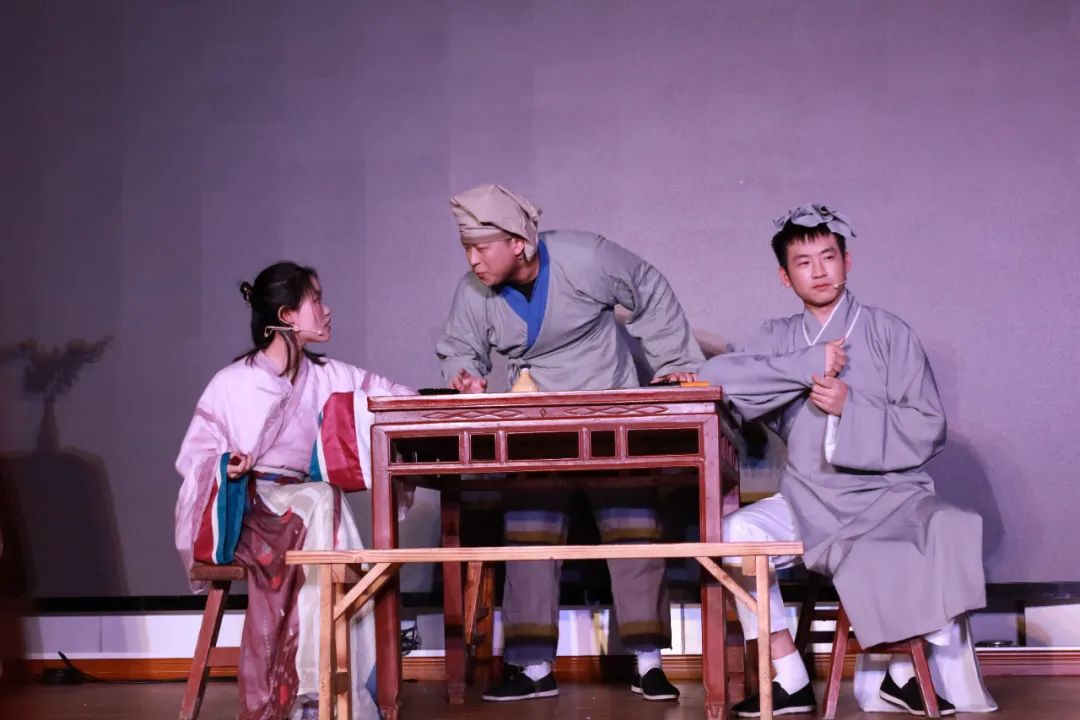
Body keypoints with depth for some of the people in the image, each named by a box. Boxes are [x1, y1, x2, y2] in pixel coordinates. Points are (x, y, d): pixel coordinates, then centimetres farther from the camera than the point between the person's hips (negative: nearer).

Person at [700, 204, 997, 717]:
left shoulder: (889, 333, 1)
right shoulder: (779, 338, 9)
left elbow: (927, 430, -3)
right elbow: (715, 376, -10)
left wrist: (850, 408, -15)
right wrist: (808, 365, -14)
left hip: (890, 496, -2)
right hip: (811, 503, 3)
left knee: (955, 532, -31)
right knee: (736, 532, -23)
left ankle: (906, 673, -10)